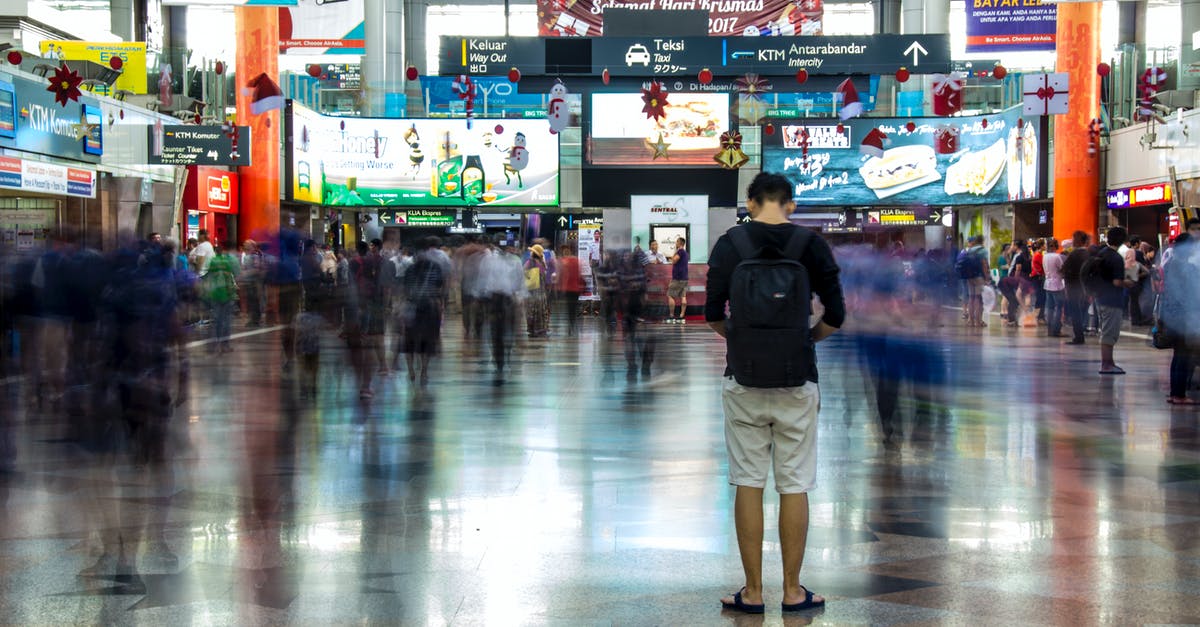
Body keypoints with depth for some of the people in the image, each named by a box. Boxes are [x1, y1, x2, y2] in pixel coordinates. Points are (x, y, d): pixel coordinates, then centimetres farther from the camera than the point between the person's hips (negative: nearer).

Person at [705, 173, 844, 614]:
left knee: (748, 484, 5)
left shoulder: (729, 244, -1)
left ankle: (752, 592, 8)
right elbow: (835, 316, 1)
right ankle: (792, 590, 10)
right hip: (797, 380, 0)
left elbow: (713, 314, 1)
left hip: (744, 379, 0)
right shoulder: (811, 245, -1)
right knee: (794, 486, 6)